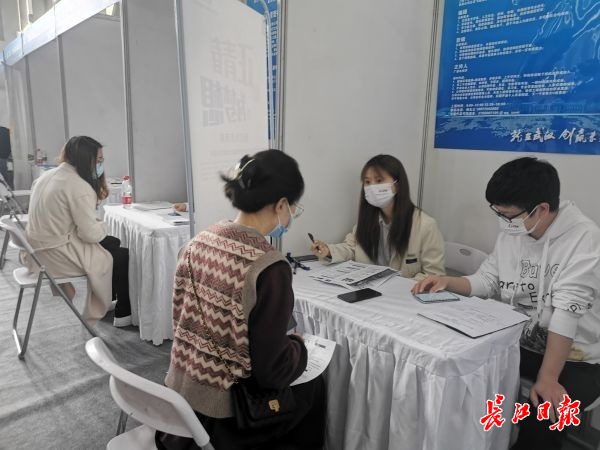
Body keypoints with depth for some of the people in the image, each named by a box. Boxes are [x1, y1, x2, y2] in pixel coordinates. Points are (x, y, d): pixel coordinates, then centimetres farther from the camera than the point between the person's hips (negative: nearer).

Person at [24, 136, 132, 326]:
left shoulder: (48, 175, 8)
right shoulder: (78, 186, -22)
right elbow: (90, 233, -23)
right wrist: (103, 226, -2)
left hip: (39, 248, 10)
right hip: (56, 256, -10)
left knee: (112, 243, 20)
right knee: (122, 255, 3)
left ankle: (108, 299, 33)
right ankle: (123, 313, 15)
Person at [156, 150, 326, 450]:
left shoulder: (198, 242, -5)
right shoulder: (269, 268, -26)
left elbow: (181, 320, 6)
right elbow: (270, 372, -21)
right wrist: (298, 345, -1)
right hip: (225, 417, -6)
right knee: (312, 386, 22)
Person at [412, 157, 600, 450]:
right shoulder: (511, 232, 1)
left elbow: (567, 310, -28)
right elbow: (487, 280, 7)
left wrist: (547, 378, -32)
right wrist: (447, 282, -13)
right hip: (520, 344, 6)